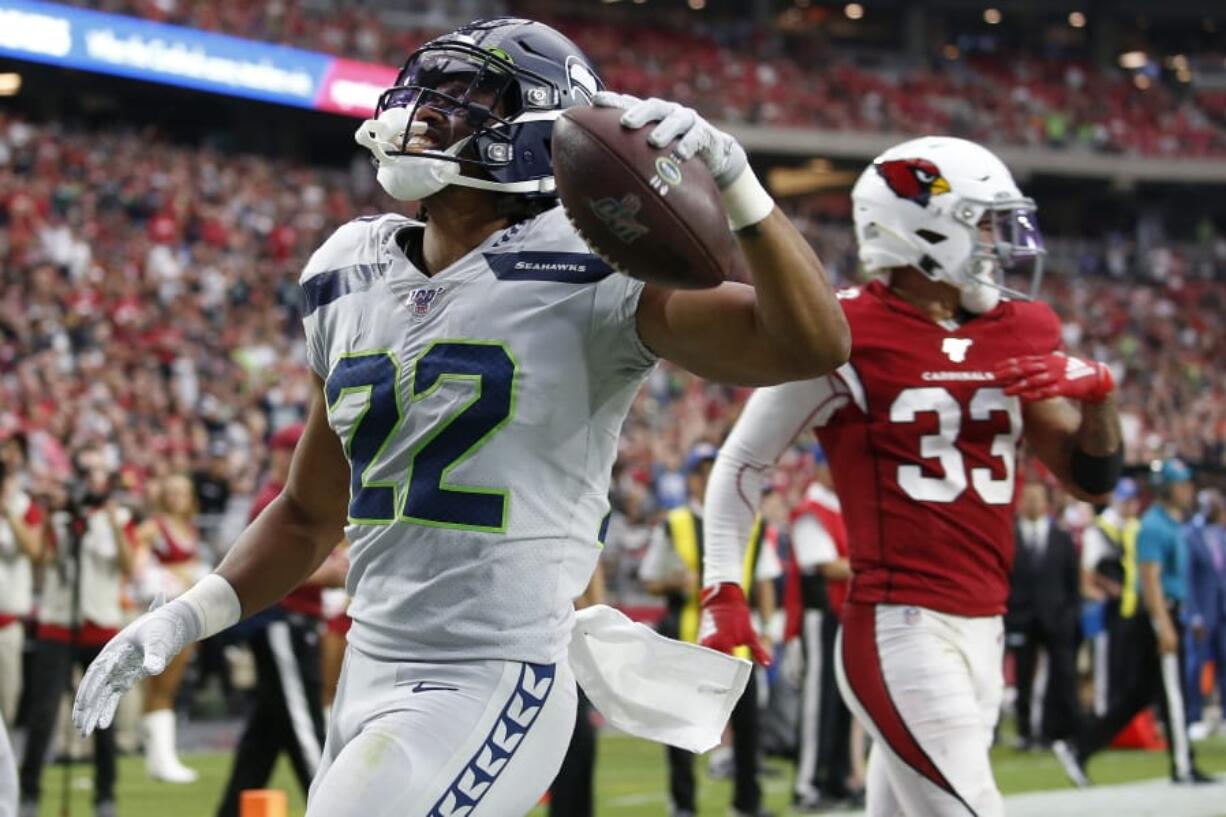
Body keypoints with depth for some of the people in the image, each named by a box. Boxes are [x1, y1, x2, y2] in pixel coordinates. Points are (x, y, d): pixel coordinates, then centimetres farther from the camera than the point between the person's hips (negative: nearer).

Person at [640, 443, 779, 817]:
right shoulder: (673, 526, 4)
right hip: (685, 635, -1)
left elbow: (764, 581, 12)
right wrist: (678, 582, -13)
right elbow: (651, 581, 8)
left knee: (746, 721, 1)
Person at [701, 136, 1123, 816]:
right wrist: (722, 595, -4)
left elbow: (1091, 479, 17)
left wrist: (1096, 395, -1)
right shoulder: (845, 336, -7)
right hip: (902, 627, -7)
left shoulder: (1017, 333, 12)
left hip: (983, 629, 7)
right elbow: (742, 463, 2)